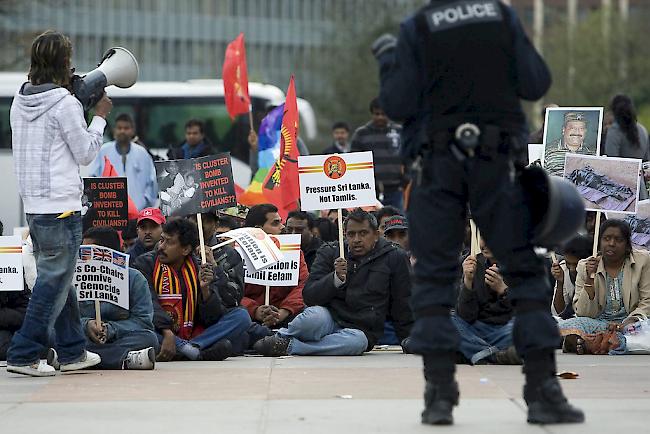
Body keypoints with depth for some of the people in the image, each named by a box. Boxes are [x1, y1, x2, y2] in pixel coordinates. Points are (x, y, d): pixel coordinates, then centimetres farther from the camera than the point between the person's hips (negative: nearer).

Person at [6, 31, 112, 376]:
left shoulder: (20, 101, 9)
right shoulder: (65, 104, -14)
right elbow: (86, 154, -7)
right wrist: (99, 117, 6)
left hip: (33, 203, 8)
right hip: (61, 205, -8)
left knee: (60, 280, 16)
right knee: (54, 281, -3)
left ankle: (73, 352, 23)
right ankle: (23, 355, -5)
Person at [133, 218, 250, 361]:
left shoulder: (199, 270, 7)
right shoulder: (145, 263, 1)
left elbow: (213, 318, -1)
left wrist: (205, 289, -18)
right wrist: (167, 333, -28)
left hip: (192, 336, 3)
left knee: (241, 316, -11)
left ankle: (191, 348, -31)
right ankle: (197, 352, -38)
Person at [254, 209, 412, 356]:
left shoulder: (394, 257, 4)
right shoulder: (329, 252, 8)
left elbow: (403, 307, 11)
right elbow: (309, 297, -1)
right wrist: (336, 278, -16)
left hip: (361, 329, 0)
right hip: (329, 318, 0)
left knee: (356, 341, -39)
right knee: (314, 317, -38)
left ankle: (287, 346, -29)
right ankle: (282, 335, -7)